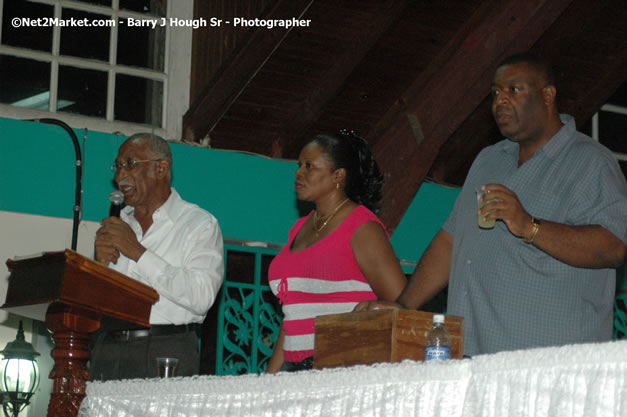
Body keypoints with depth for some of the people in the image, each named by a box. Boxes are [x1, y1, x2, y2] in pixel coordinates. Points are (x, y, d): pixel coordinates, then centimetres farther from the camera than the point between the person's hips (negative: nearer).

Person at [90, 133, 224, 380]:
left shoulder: (200, 225, 3)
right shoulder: (116, 225, 19)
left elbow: (201, 297, -13)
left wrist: (138, 252, -11)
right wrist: (101, 262, -2)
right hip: (108, 350, 4)